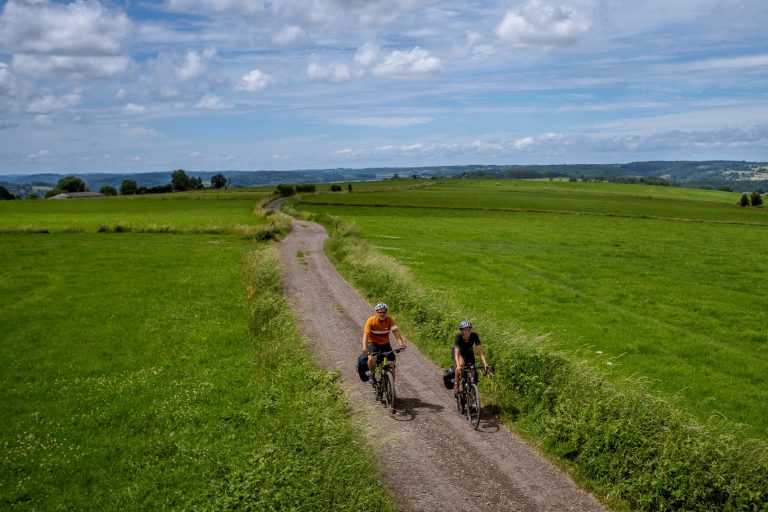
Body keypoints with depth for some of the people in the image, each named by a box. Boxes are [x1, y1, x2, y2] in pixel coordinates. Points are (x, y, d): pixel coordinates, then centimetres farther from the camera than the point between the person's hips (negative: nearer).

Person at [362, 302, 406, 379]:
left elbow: (396, 332, -22)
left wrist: (401, 344, -40)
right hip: (373, 343, -2)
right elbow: (366, 335, -26)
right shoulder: (371, 321, -19)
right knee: (371, 358, -31)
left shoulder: (389, 320, -15)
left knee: (391, 365, -10)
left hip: (385, 343, 2)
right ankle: (372, 373, -2)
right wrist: (364, 348, -42)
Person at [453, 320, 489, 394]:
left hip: (469, 352, 3)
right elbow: (457, 353, -44)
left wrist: (485, 364, -45)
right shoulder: (458, 336, -35)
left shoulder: (474, 336, -29)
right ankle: (456, 385, -18)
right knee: (461, 363, -34)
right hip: (458, 351, -3)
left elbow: (480, 351, -32)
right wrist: (458, 365, -59)